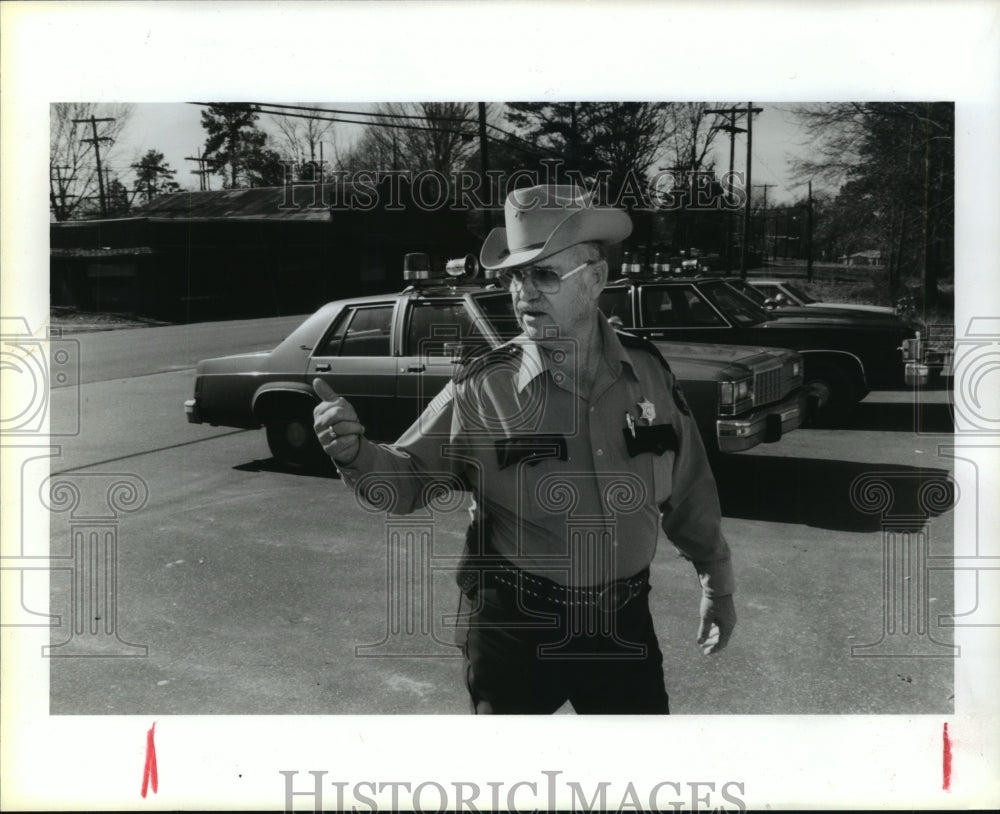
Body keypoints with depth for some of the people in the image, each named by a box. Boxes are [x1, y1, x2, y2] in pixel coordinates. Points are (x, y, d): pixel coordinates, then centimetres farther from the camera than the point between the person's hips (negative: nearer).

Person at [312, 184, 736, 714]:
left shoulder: (647, 372, -4)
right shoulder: (481, 390, -13)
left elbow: (688, 490, 7)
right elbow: (408, 479, -6)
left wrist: (716, 580, 16)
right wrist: (355, 453, -27)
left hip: (622, 622, 3)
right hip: (515, 629, -3)